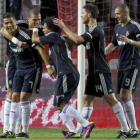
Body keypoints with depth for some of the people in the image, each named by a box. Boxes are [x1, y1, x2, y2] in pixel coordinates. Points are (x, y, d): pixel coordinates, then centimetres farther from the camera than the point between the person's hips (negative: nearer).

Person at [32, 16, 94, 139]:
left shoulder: (53, 36, -3)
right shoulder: (59, 39, 24)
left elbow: (35, 40, 5)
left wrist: (35, 29, 21)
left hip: (67, 74, -10)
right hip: (70, 74, 10)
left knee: (60, 105, -13)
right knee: (59, 105, 10)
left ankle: (86, 124, -19)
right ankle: (72, 131, 2)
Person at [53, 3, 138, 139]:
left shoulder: (96, 30, -15)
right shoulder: (91, 31, 15)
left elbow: (78, 40, -27)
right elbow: (78, 42, 25)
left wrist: (63, 27, -20)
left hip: (101, 71, -10)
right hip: (94, 72, 10)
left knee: (110, 98, -11)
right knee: (87, 99, 8)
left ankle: (126, 130, -11)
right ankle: (79, 131, 8)